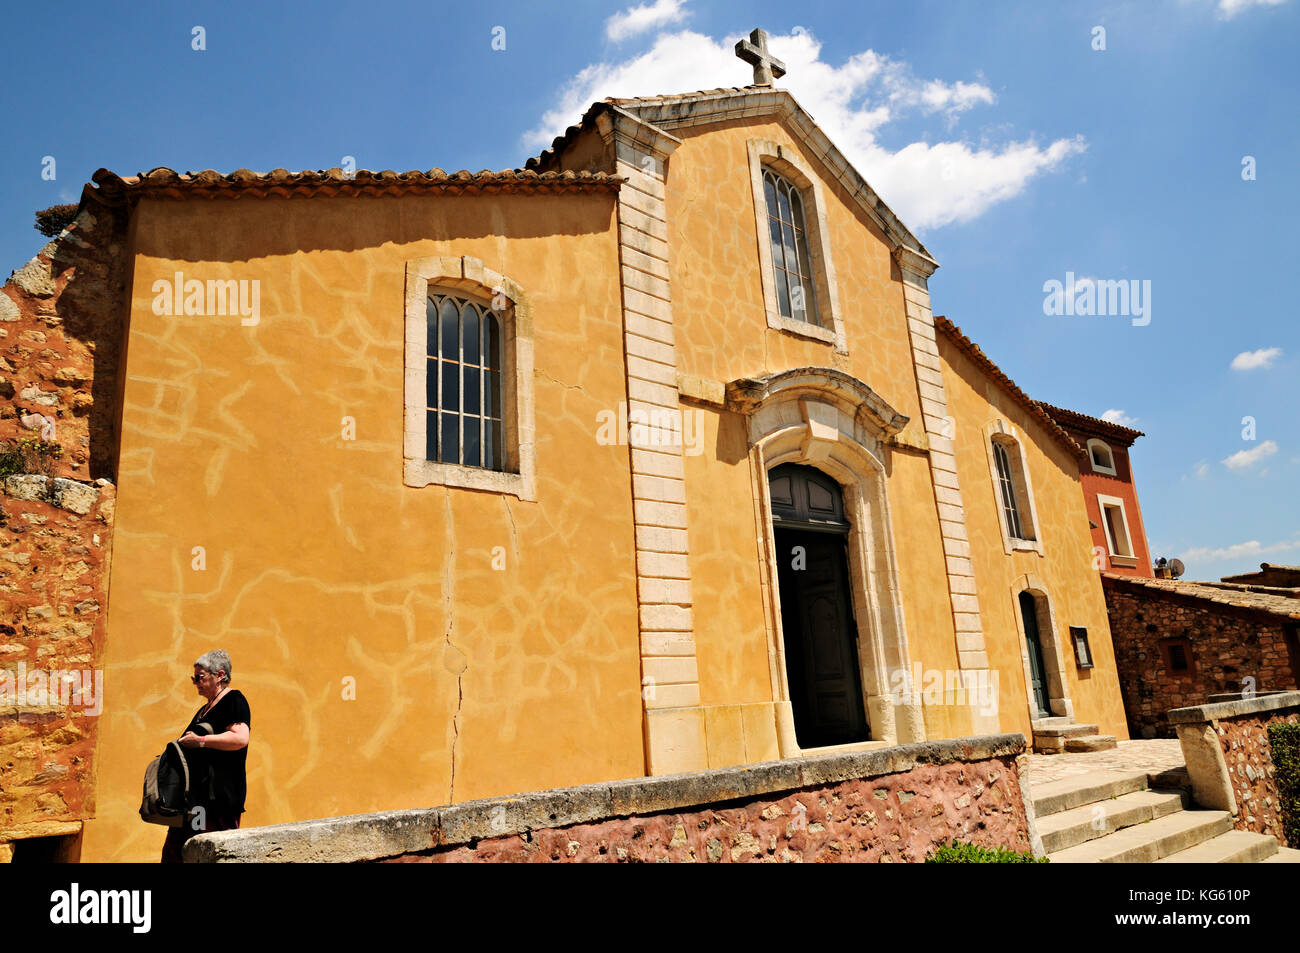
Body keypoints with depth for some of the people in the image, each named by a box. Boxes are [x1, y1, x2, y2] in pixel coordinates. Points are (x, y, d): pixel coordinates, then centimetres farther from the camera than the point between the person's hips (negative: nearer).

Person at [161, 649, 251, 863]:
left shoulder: (233, 700, -7)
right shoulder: (206, 709, 22)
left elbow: (240, 738, -23)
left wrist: (201, 741, -22)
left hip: (219, 795, -10)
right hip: (196, 794, 10)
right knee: (174, 850, 8)